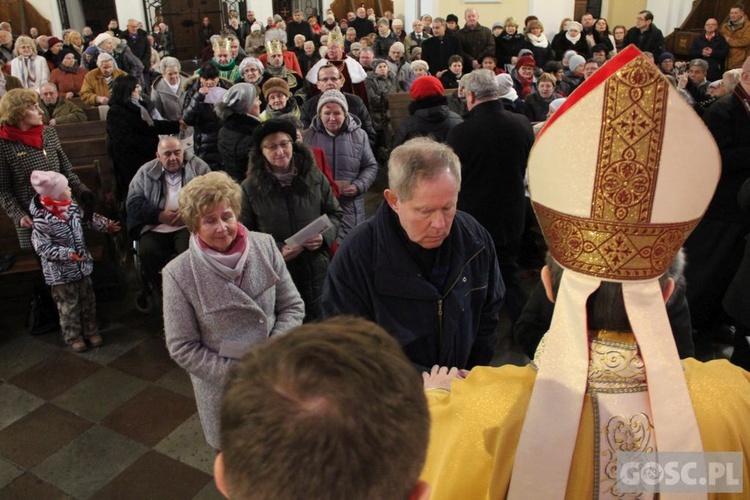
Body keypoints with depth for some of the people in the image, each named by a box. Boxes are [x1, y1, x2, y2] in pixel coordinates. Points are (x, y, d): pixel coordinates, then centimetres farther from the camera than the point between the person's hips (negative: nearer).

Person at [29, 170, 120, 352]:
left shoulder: (71, 205, -5)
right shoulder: (42, 220, -24)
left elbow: (86, 218, 15)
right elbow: (42, 247, -23)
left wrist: (106, 225, 13)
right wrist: (68, 254, -30)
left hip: (82, 264, 7)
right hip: (61, 271, -6)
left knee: (88, 299, 16)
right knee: (69, 304, 7)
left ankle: (91, 331, 32)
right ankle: (73, 337, 24)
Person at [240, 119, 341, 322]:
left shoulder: (315, 177, 0)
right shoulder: (250, 188, -5)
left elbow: (335, 213, 11)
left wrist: (325, 236, -10)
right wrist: (277, 250, -16)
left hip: (316, 271, 2)